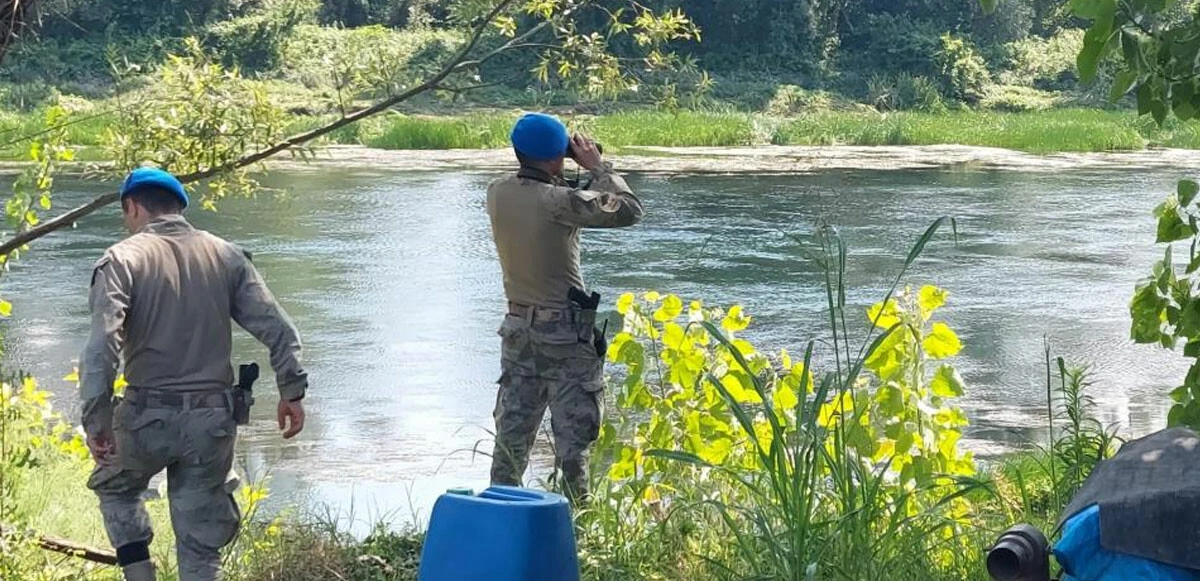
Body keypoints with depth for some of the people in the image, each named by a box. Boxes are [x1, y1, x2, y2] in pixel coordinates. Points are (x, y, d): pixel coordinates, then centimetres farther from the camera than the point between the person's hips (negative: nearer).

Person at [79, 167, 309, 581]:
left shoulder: (122, 259, -6)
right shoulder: (227, 257, 6)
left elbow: (103, 344, -18)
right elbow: (277, 329, 0)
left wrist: (95, 417, -18)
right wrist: (292, 391, 7)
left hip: (147, 417, -3)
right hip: (213, 420, 3)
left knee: (116, 487, 28)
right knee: (200, 542, 11)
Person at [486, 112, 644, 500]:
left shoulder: (497, 194, -2)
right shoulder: (558, 201, -21)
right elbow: (628, 211, -17)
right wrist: (598, 167, -7)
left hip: (517, 329, 6)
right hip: (565, 335, -6)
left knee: (511, 433, 12)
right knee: (572, 439, 1)